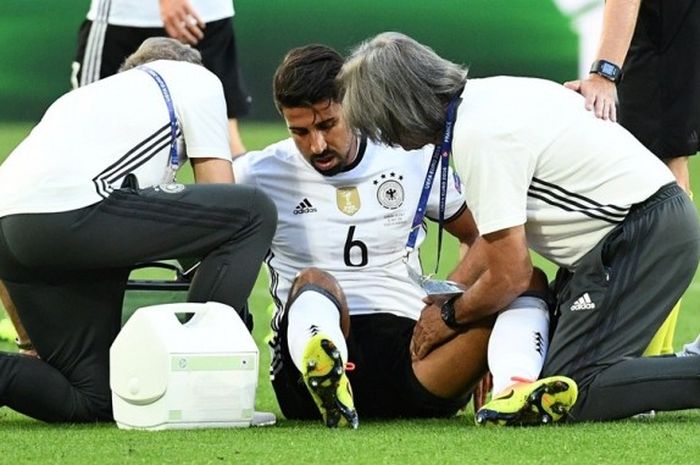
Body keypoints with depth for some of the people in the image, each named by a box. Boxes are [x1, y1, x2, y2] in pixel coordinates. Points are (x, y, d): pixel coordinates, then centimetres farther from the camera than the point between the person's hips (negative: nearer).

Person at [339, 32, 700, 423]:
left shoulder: (478, 138, -20)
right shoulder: (487, 94, 9)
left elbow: (512, 276, -15)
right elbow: (500, 233, 22)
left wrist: (449, 318, 3)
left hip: (641, 235, -10)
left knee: (569, 394, -15)